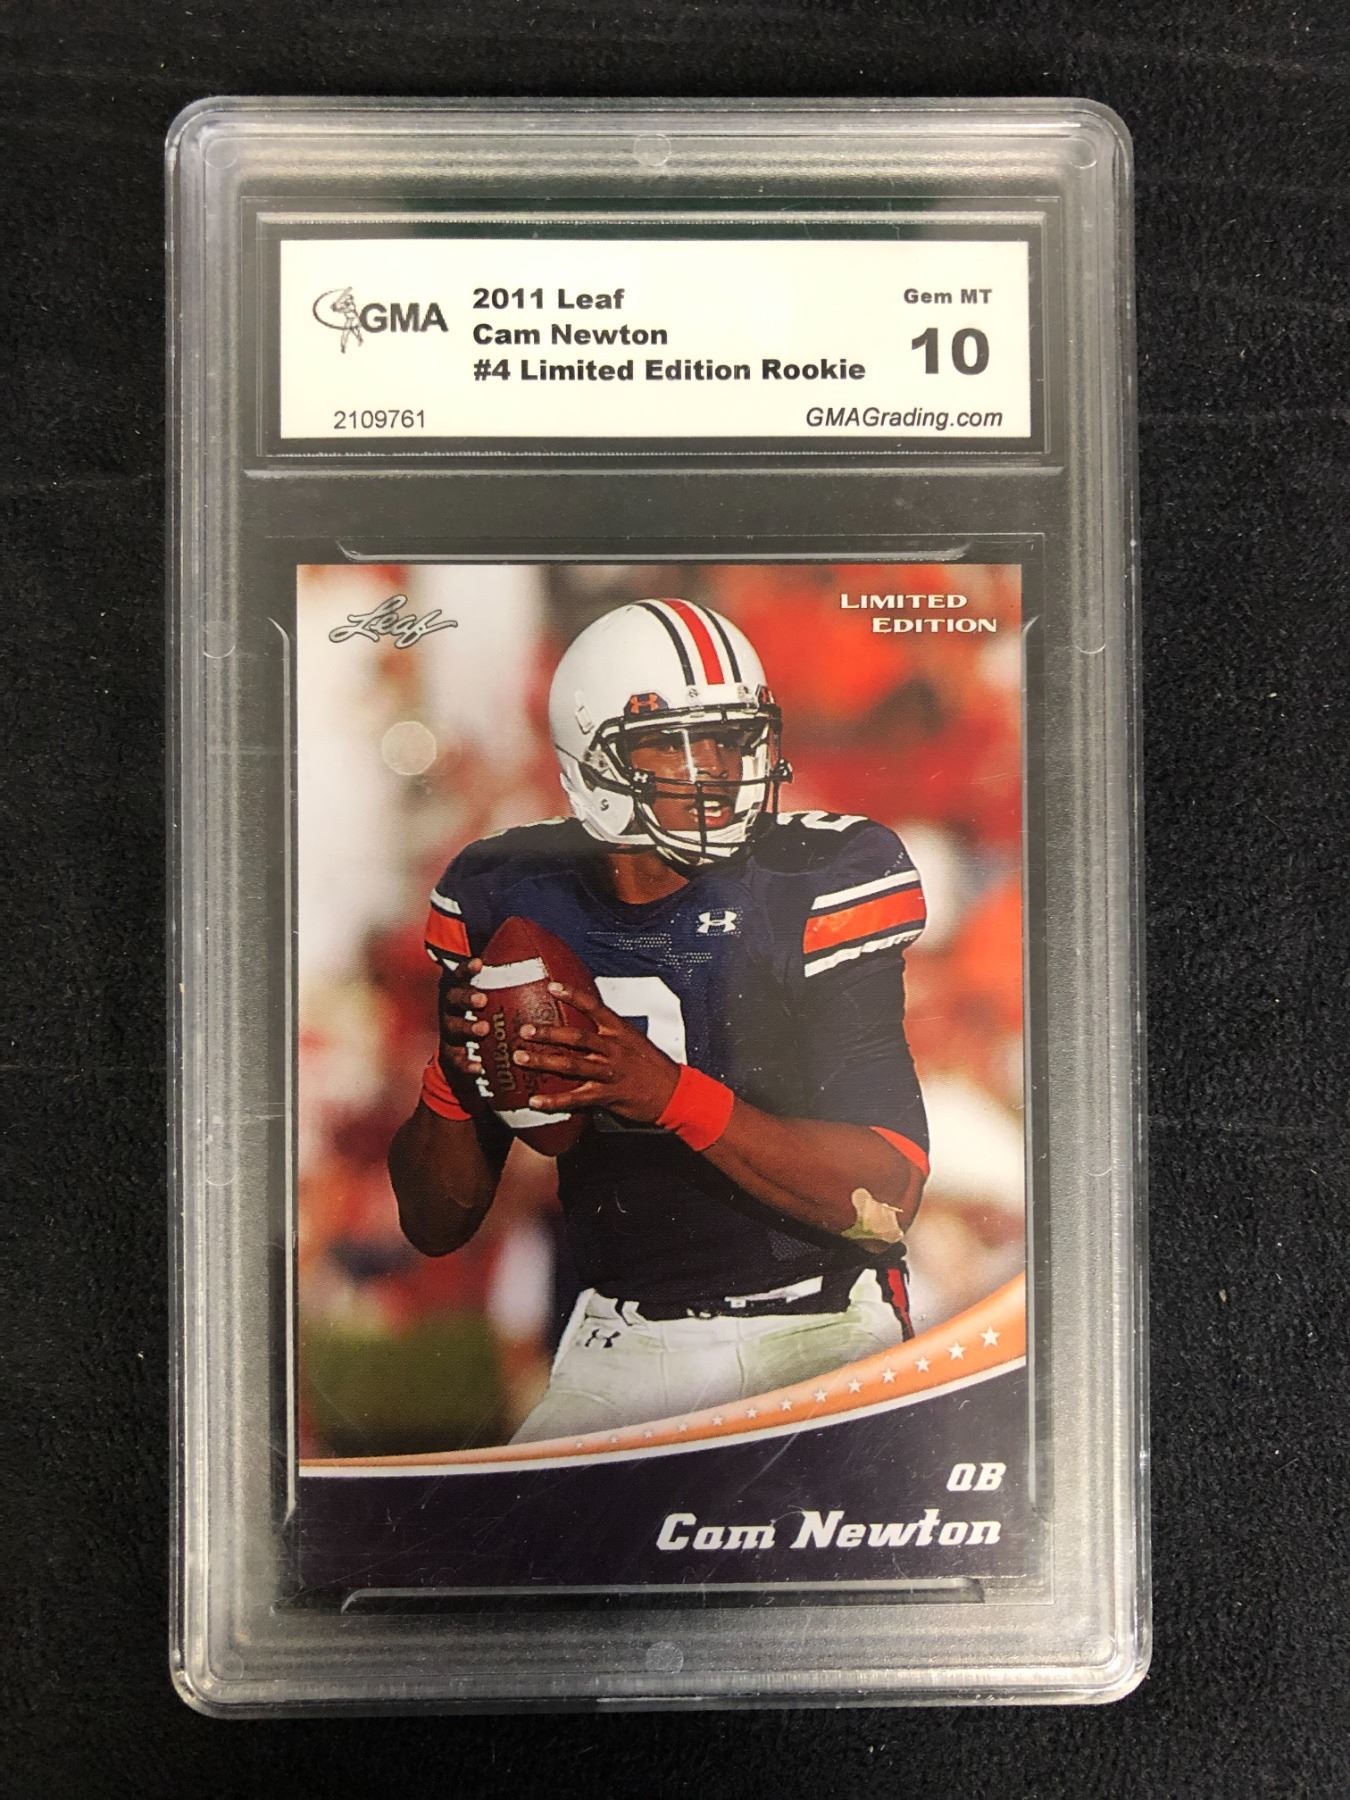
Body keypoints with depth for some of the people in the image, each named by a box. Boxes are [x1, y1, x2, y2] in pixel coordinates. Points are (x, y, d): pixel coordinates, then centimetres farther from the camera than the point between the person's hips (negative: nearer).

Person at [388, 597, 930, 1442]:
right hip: (619, 1344, 2)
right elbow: (435, 1227, 4)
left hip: (814, 1332, -1)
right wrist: (456, 1070, -17)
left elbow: (889, 1197, -18)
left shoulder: (818, 885, -11)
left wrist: (669, 1093, -29)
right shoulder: (513, 903, -1)